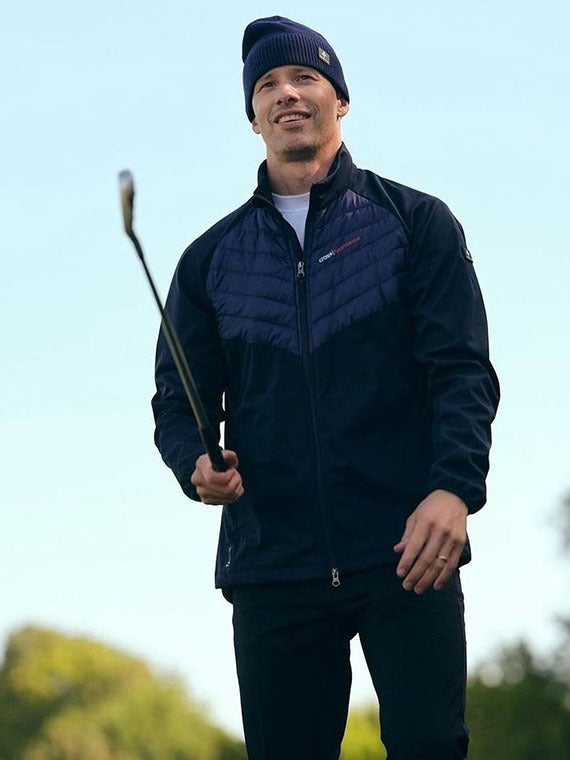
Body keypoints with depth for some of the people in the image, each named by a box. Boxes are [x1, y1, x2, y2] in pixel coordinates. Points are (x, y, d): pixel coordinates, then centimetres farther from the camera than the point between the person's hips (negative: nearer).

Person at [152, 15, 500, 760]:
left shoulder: (416, 222, 9)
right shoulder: (212, 257, 17)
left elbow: (463, 370, -1)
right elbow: (177, 401, 16)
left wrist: (454, 487, -18)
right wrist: (197, 463, -8)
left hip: (408, 556, -3)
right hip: (271, 564, 3)